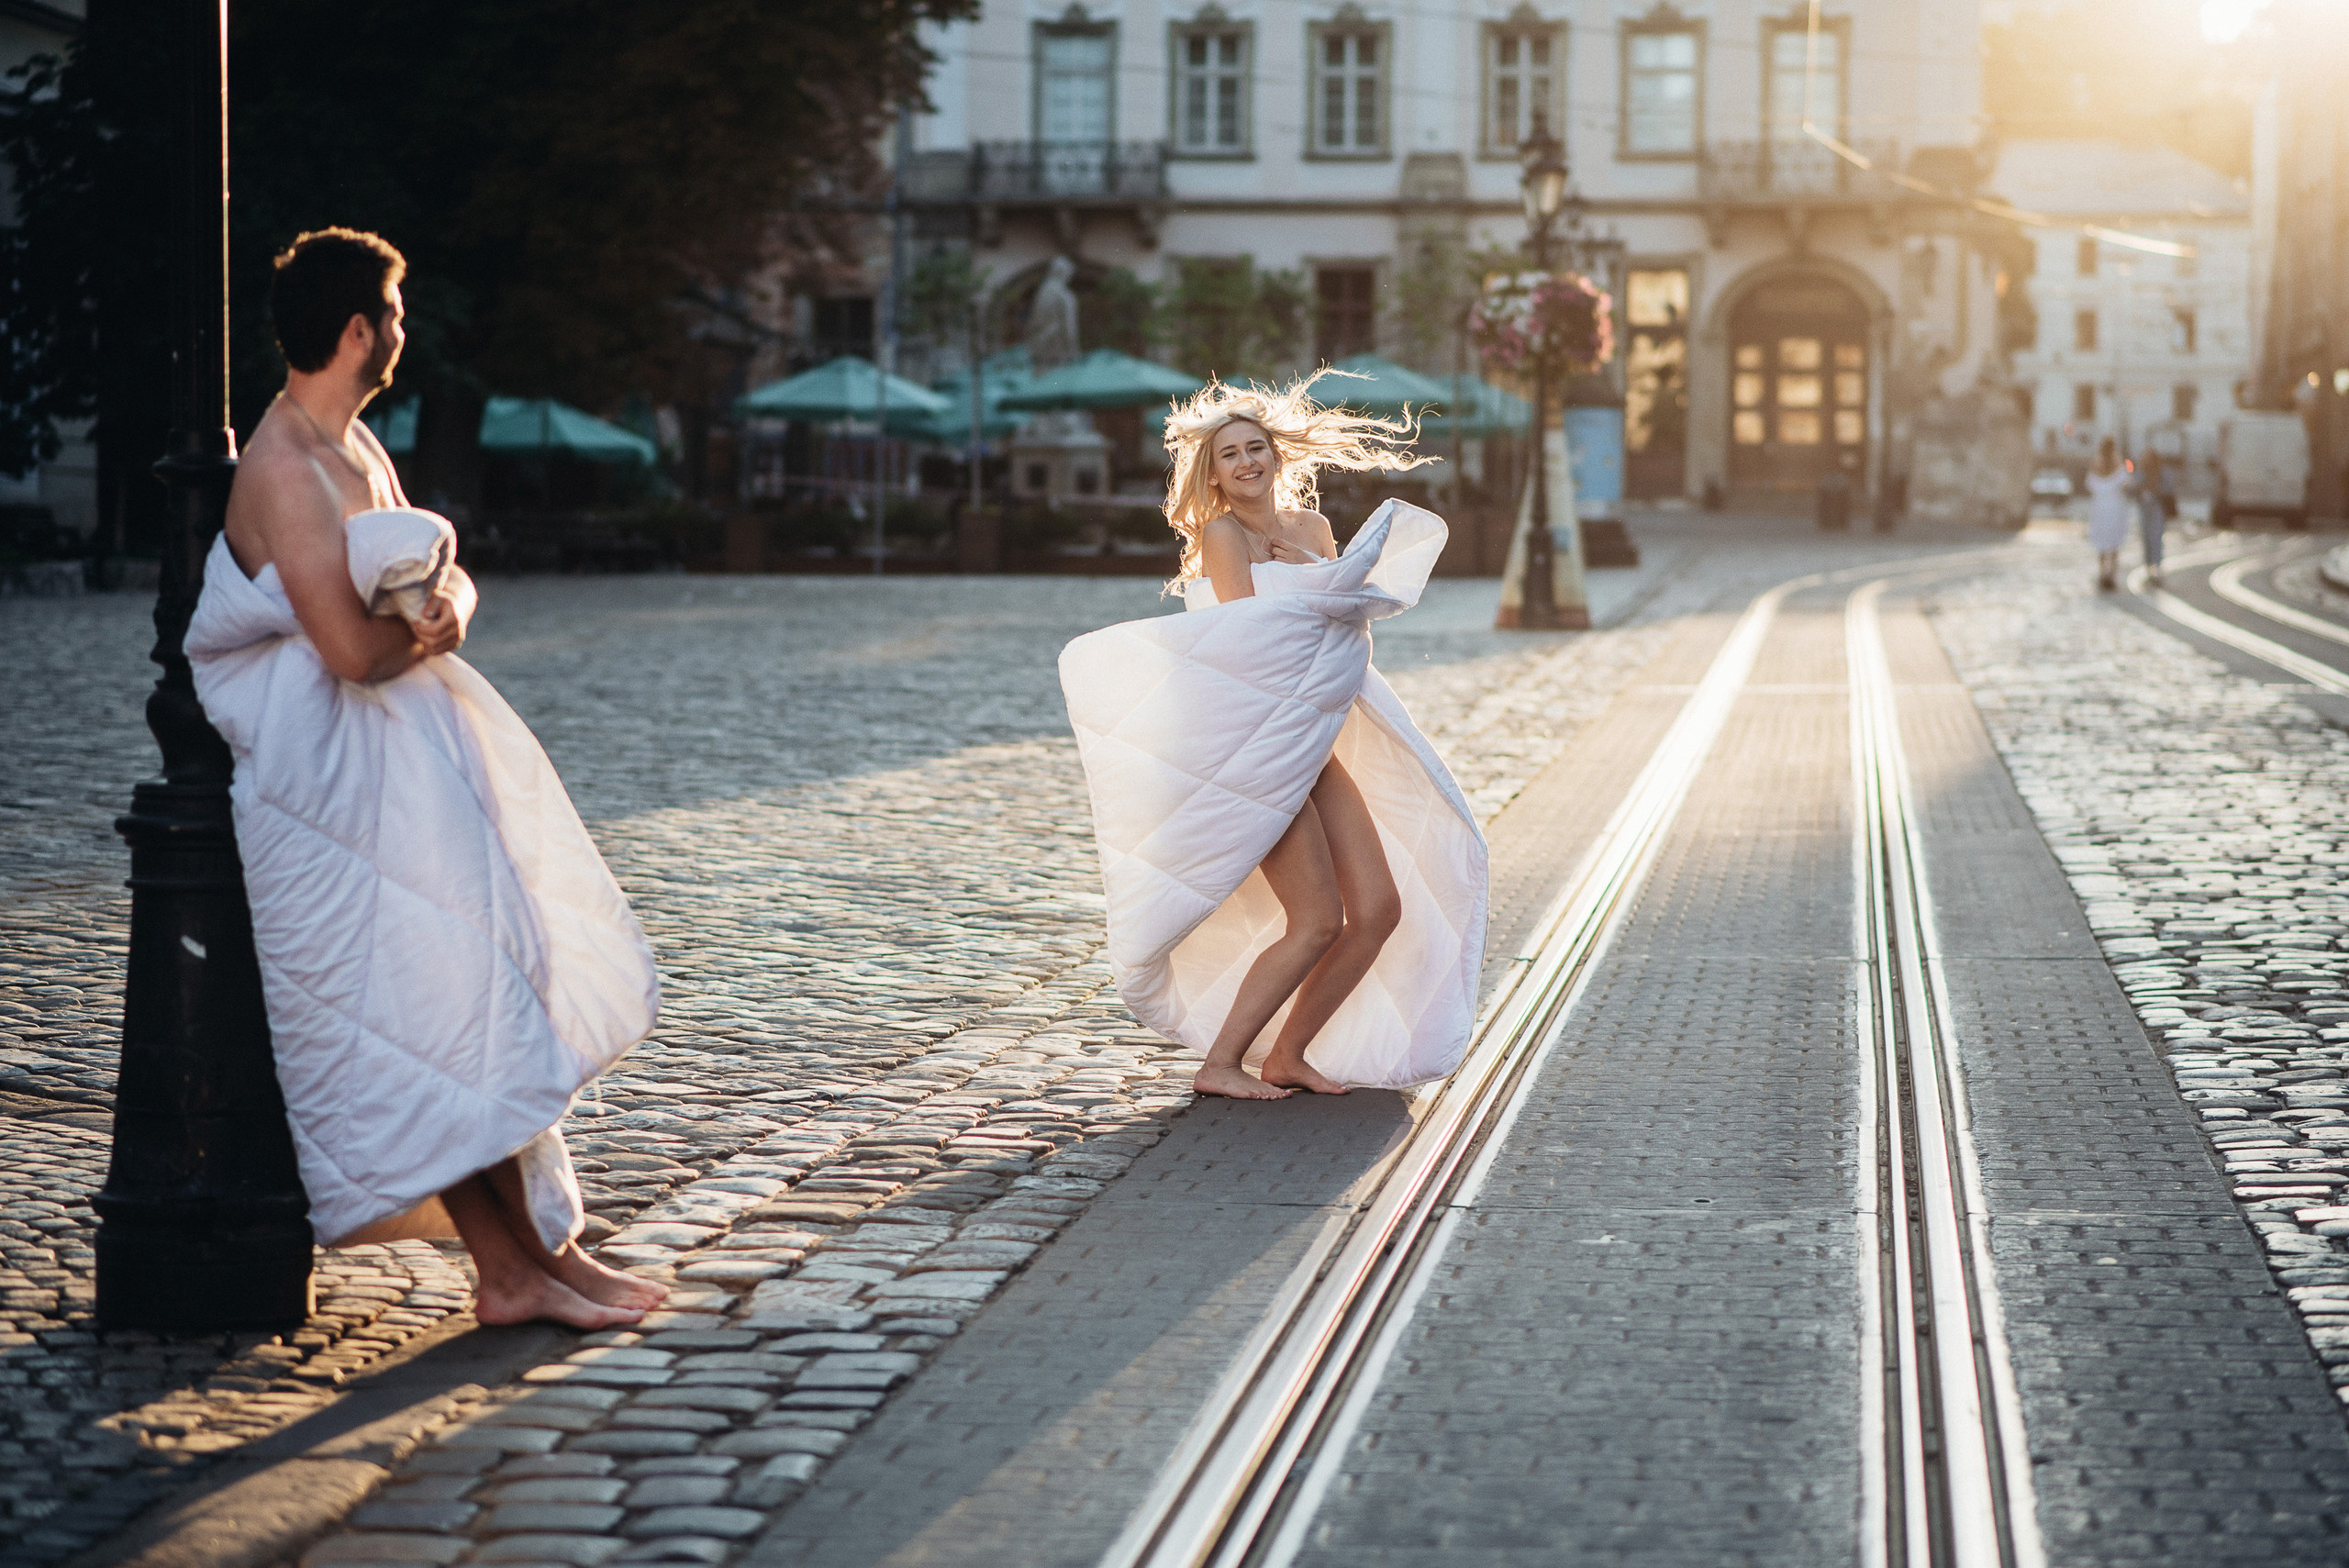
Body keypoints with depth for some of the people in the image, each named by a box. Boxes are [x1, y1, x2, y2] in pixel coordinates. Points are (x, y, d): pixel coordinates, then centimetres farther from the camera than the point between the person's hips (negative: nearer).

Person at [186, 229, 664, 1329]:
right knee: (428, 1027, -7)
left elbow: (448, 579, 15)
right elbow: (355, 649, -26)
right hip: (343, 785, -10)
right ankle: (516, 1266, -2)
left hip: (417, 766, 10)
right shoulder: (284, 472, -18)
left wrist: (445, 602, -9)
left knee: (491, 1000, 10)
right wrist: (429, 626, -5)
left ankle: (540, 1247, 15)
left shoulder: (357, 448, 14)